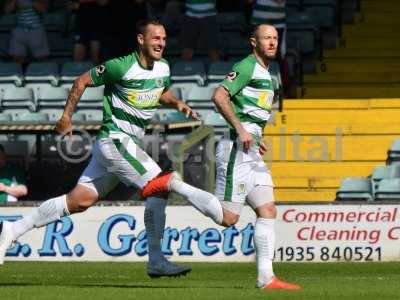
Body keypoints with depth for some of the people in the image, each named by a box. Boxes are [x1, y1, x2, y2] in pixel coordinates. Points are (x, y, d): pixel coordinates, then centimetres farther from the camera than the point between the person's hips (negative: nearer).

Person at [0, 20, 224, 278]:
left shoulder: (163, 68, 7)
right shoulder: (121, 67, -15)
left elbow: (163, 92, 29)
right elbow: (83, 81, -4)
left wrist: (178, 104, 8)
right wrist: (67, 116, -1)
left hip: (130, 144, 8)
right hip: (114, 140, -8)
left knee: (80, 200, 5)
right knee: (157, 189, -15)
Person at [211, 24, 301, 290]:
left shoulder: (267, 75, 23)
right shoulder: (247, 67, -8)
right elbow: (220, 96, -20)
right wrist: (241, 130, -21)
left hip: (252, 153, 10)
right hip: (237, 148, -10)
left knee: (268, 212, 1)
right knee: (228, 218, -12)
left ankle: (266, 278, -2)